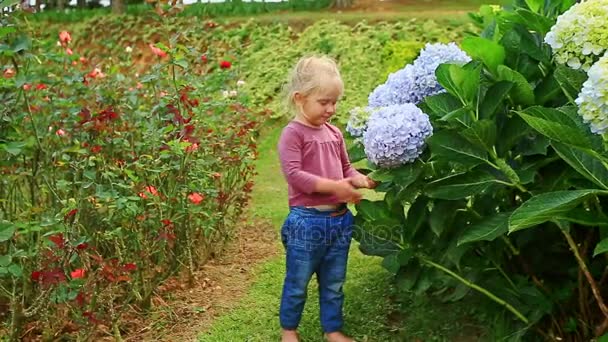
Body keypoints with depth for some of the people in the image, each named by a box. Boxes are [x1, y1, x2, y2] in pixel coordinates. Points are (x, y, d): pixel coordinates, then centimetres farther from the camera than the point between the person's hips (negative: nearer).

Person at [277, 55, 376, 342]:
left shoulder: (334, 133, 9)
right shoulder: (293, 133, -13)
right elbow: (293, 174, -22)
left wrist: (359, 179, -5)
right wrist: (334, 186, -27)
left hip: (339, 220, 6)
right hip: (307, 221, -6)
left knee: (334, 283, 18)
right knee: (297, 283, 11)